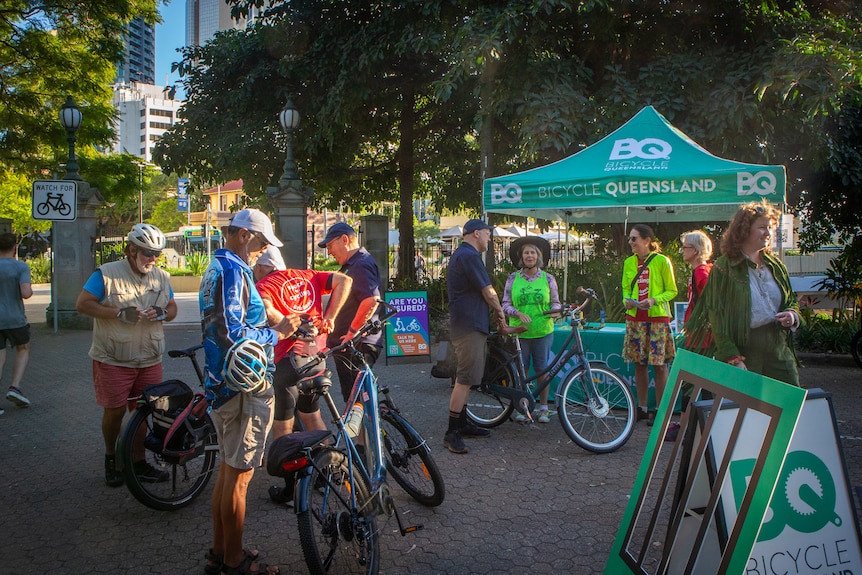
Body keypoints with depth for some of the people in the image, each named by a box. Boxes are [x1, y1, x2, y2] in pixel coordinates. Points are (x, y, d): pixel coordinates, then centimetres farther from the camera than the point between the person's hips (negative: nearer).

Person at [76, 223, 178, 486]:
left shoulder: (162, 277, 8)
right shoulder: (107, 274, -7)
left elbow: (172, 308, 15)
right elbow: (82, 304, -9)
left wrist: (162, 313, -10)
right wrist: (119, 313, -19)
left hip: (149, 360, 4)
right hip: (113, 359, -4)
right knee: (115, 411, 4)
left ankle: (138, 462, 20)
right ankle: (111, 458, 28)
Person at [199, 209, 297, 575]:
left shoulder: (216, 267, 15)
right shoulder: (232, 270, -18)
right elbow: (232, 335, -26)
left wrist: (276, 327, 11)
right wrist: (276, 334, -13)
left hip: (223, 383, 10)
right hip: (244, 386, -10)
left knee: (227, 470, 18)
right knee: (239, 475, 1)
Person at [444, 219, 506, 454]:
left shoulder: (460, 254, 19)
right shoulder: (469, 256, -16)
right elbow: (488, 292, -13)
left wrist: (492, 311, 13)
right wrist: (499, 310, 4)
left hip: (466, 324, 11)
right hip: (469, 326, -11)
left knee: (466, 377, 17)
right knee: (465, 379, -9)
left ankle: (462, 423, 26)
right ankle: (452, 433, -6)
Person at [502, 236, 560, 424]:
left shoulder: (548, 278, 5)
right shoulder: (513, 278, 4)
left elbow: (556, 302, 11)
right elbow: (505, 304, 4)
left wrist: (554, 310, -12)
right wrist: (518, 313, -14)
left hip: (543, 332, 0)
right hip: (519, 332, 0)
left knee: (542, 370, 5)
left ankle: (543, 408, 19)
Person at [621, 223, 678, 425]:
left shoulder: (662, 261, -6)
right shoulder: (629, 262, 7)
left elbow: (672, 291, -2)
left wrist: (654, 300, -18)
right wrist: (626, 300, -5)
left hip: (658, 318, -4)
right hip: (635, 318, 4)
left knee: (659, 365, -1)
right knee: (639, 364, 8)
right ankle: (642, 408, 18)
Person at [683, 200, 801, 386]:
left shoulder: (776, 265, 13)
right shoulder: (724, 268, -5)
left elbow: (792, 300, 26)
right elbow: (717, 318, -9)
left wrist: (792, 315, 1)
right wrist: (734, 360, -16)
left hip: (779, 350, 6)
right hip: (742, 350, -5)